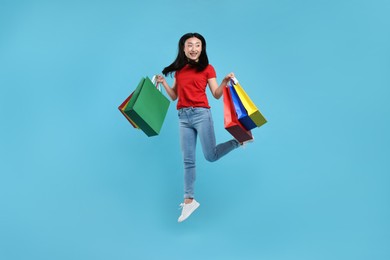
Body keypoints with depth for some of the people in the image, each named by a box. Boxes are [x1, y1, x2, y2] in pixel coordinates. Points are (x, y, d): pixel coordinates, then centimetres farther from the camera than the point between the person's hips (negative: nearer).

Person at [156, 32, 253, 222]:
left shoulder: (207, 68, 4)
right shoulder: (178, 69, 14)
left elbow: (216, 95, 1)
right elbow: (174, 96, 17)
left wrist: (225, 82, -15)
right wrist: (163, 83, 4)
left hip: (201, 114, -4)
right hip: (183, 117, 4)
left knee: (211, 156, -5)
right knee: (188, 160, 4)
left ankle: (239, 140, 21)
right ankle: (189, 200, 10)